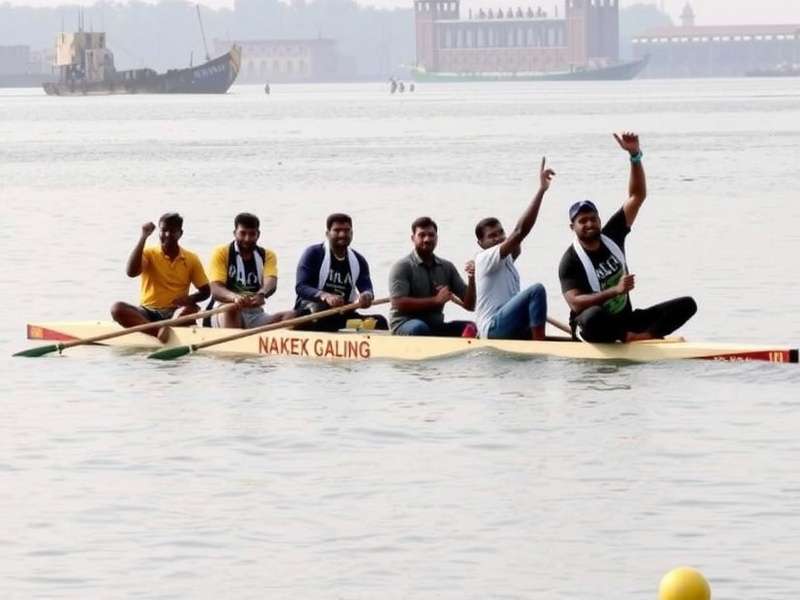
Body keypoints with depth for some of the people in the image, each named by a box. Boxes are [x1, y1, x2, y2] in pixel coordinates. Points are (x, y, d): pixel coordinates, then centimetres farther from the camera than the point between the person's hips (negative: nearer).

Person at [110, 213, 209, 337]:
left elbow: (205, 291, 11)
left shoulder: (191, 259, 6)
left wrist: (190, 299, -14)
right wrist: (143, 237, -16)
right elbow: (131, 272, -16)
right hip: (147, 312, 0)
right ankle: (162, 332, -44)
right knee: (117, 308, -30)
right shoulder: (149, 253, 3)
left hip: (174, 313, 0)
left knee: (190, 310, -33)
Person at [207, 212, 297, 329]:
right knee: (230, 309, -37)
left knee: (291, 316, -20)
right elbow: (215, 290, -13)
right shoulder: (221, 253, 1)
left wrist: (261, 294, -37)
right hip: (225, 316, -4)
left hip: (256, 315, 4)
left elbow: (271, 283, -11)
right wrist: (235, 297, -38)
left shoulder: (267, 255, 10)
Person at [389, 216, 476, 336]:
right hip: (404, 325, -5)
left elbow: (469, 305, 9)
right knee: (419, 328, -38)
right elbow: (399, 303, -15)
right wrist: (436, 300, -19)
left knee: (472, 327, -17)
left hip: (436, 326, 5)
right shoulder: (402, 267, -2)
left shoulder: (447, 267, 12)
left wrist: (472, 280, -11)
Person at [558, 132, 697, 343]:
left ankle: (640, 336, -31)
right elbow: (575, 303, -24)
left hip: (625, 319, 6)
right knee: (594, 316, -44)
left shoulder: (612, 236, 4)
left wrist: (635, 156, -15)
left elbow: (637, 197, -1)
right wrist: (614, 290, -33)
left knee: (686, 305, -10)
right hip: (592, 330, -6)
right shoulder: (571, 262, -11)